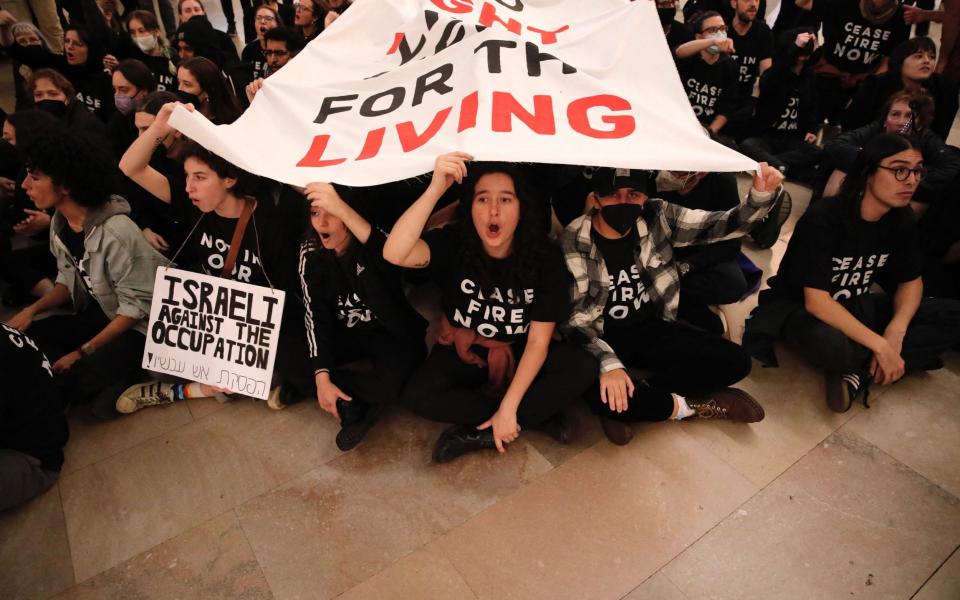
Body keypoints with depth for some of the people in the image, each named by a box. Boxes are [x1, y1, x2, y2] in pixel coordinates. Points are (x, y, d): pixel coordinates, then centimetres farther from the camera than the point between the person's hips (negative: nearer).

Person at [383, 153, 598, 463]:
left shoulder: (545, 258, -18)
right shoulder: (453, 244, -18)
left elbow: (538, 341, -17)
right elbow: (394, 254, -38)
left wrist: (507, 409, -23)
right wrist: (435, 189, -48)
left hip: (519, 355, 0)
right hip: (463, 352, 0)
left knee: (583, 367, -26)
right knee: (416, 395, -28)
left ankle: (479, 432, -19)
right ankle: (537, 415, -16)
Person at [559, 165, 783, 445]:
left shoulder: (658, 217, -8)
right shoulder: (572, 243, -19)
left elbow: (720, 225, -7)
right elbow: (571, 318, -20)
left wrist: (760, 196, -28)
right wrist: (608, 362, -34)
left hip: (651, 328, 5)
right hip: (603, 337, -4)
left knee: (735, 361, -7)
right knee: (601, 392, -35)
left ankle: (633, 397, -9)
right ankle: (684, 405, -6)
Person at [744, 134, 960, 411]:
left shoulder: (901, 220, -4)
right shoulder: (823, 218, -24)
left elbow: (911, 281, 6)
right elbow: (816, 301, -28)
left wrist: (896, 331, -15)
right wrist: (880, 346, -28)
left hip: (854, 307, 8)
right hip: (798, 307, -7)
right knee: (829, 345, -42)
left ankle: (860, 371, -18)